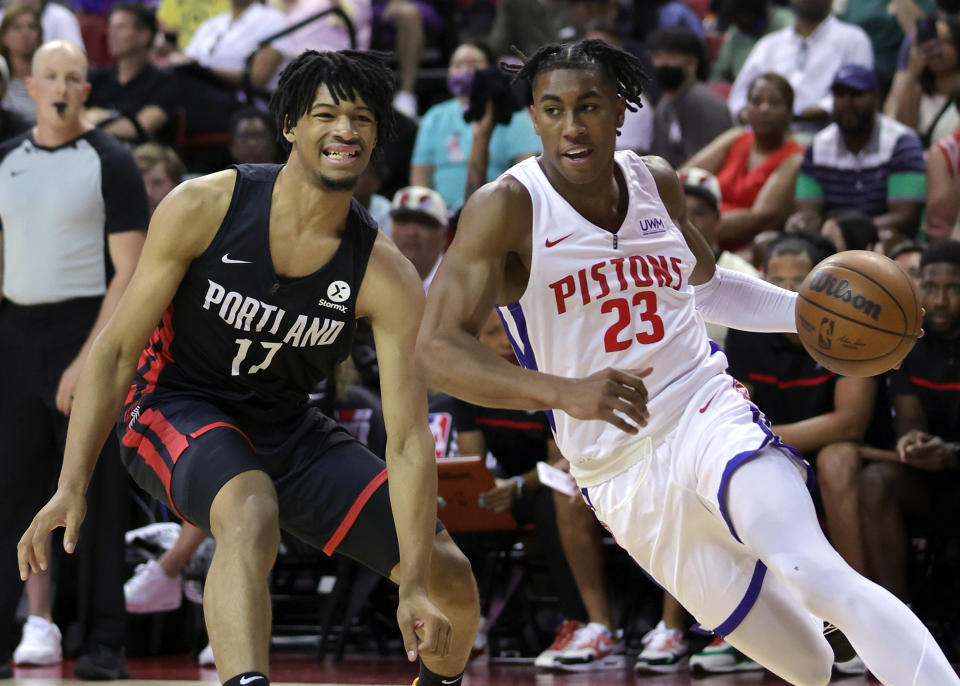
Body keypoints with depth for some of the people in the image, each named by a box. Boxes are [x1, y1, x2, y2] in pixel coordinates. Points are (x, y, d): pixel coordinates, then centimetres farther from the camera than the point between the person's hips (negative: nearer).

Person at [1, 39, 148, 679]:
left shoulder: (110, 162, -4)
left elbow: (130, 271, -9)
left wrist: (89, 359, -17)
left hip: (87, 327, -4)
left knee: (97, 494, -3)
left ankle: (105, 644, 2)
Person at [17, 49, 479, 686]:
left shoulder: (387, 279, -15)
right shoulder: (203, 207, -19)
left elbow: (409, 440, -18)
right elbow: (116, 349, -12)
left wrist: (415, 589, -27)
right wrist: (72, 484, -18)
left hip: (287, 428, 4)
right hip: (175, 409, -4)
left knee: (452, 580, 1)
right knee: (252, 514, -39)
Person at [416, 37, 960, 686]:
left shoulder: (656, 182, 5)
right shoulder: (508, 207, -10)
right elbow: (439, 350, -20)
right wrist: (564, 393, -34)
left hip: (710, 417, 1)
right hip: (623, 479, -1)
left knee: (819, 576, -29)